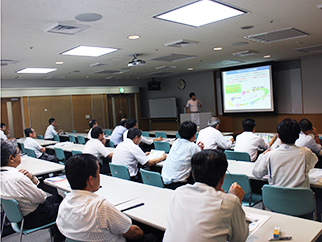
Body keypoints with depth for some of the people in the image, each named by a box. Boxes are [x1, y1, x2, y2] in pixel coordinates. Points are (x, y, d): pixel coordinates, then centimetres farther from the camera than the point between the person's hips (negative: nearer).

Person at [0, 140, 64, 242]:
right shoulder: (18, 178, -34)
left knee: (58, 197, 20)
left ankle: (55, 230, 36)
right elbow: (41, 197, -23)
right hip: (30, 219, -9)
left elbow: (36, 183, 5)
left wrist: (31, 177, -16)